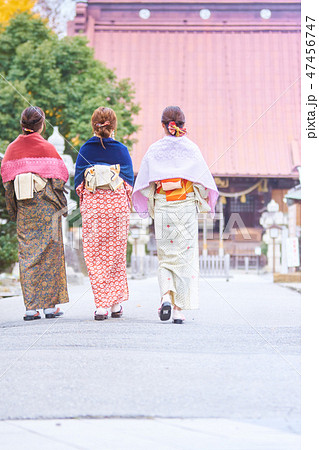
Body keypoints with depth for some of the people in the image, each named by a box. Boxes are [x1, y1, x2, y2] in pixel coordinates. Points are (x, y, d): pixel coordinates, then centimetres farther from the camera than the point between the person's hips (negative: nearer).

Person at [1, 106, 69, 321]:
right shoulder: (46, 148, -6)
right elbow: (59, 178, -5)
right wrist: (61, 205, 8)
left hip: (23, 208, 3)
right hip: (46, 207, -3)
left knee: (27, 254, 6)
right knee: (49, 253, 4)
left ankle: (31, 306, 3)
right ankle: (50, 304, 4)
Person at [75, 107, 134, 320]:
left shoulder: (85, 150, 0)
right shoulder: (121, 150, -1)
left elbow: (78, 182, 2)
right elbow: (130, 181, 2)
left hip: (92, 206, 0)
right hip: (117, 206, 0)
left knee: (94, 255, 3)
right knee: (116, 253, 9)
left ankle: (101, 305, -3)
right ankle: (116, 303, 11)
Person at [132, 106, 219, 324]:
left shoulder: (154, 150, 1)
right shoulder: (191, 148, -2)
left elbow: (144, 184, 3)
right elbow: (204, 180, 0)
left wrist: (151, 207, 17)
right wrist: (201, 202, 17)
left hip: (162, 208, 1)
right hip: (186, 207, -1)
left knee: (166, 255, 12)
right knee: (185, 257, 4)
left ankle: (166, 297, -9)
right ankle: (180, 309, 2)